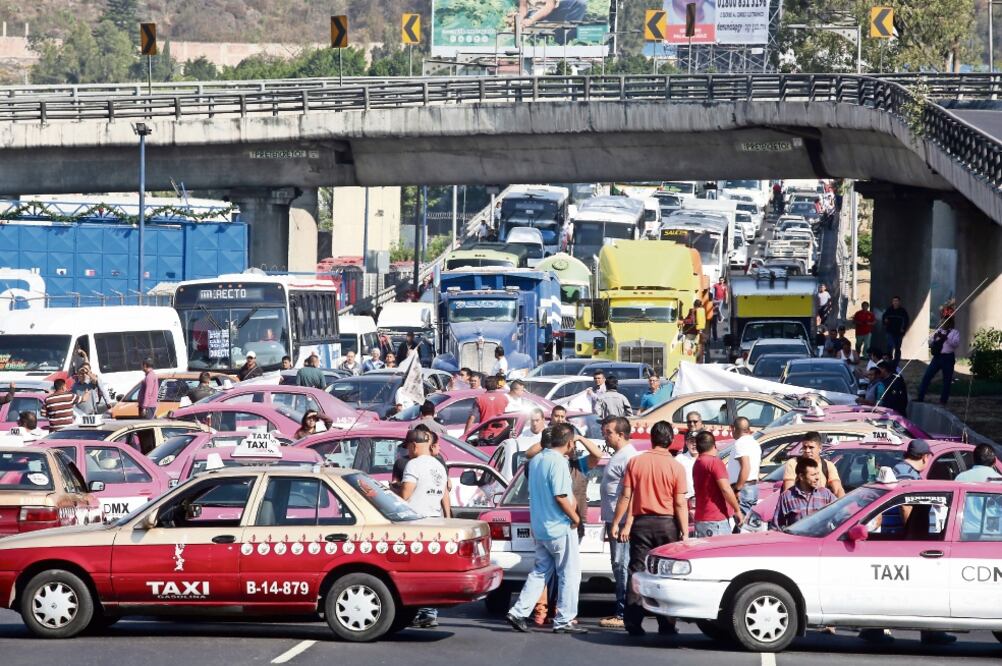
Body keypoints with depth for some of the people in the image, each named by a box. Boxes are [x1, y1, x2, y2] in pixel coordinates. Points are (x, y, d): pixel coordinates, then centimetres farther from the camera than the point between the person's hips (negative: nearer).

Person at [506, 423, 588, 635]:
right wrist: (575, 517, -8)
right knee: (570, 574, 2)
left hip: (539, 528, 8)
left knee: (540, 572, 15)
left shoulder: (536, 460, 9)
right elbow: (560, 497, -23)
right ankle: (564, 620, 3)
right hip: (560, 528, -8)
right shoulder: (558, 463, -18)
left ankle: (518, 612, 7)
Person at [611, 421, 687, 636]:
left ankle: (633, 623, -1)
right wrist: (685, 533, -3)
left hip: (642, 522, 1)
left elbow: (626, 496, -2)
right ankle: (666, 625, 6)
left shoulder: (635, 462, -2)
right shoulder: (676, 467, -6)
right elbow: (680, 504, -7)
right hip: (667, 523, -1)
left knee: (637, 572, 4)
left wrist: (617, 523, 5)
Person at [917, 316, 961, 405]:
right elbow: (930, 342, 13)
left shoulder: (954, 332, 1)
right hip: (937, 357, 4)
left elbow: (956, 343, -14)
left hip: (948, 358, -4)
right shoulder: (938, 331, 15)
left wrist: (946, 338, -25)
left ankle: (943, 400, 14)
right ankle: (920, 397, 5)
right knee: (927, 376, 0)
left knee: (947, 379, 3)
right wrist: (934, 337, -7)